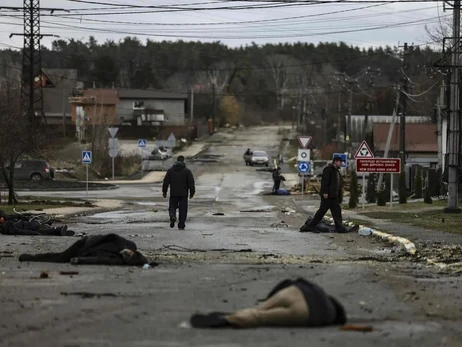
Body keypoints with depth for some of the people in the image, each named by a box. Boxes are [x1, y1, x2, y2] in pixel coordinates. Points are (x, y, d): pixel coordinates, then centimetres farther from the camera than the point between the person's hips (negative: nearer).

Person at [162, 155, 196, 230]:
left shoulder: (170, 170, 3)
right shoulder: (187, 171, -2)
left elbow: (166, 182, 3)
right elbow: (191, 183, -5)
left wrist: (164, 192, 10)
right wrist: (192, 192, 4)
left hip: (173, 193, 1)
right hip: (183, 194, -1)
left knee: (172, 207, 11)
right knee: (183, 209, 5)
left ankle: (172, 216, -20)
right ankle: (181, 225, 3)